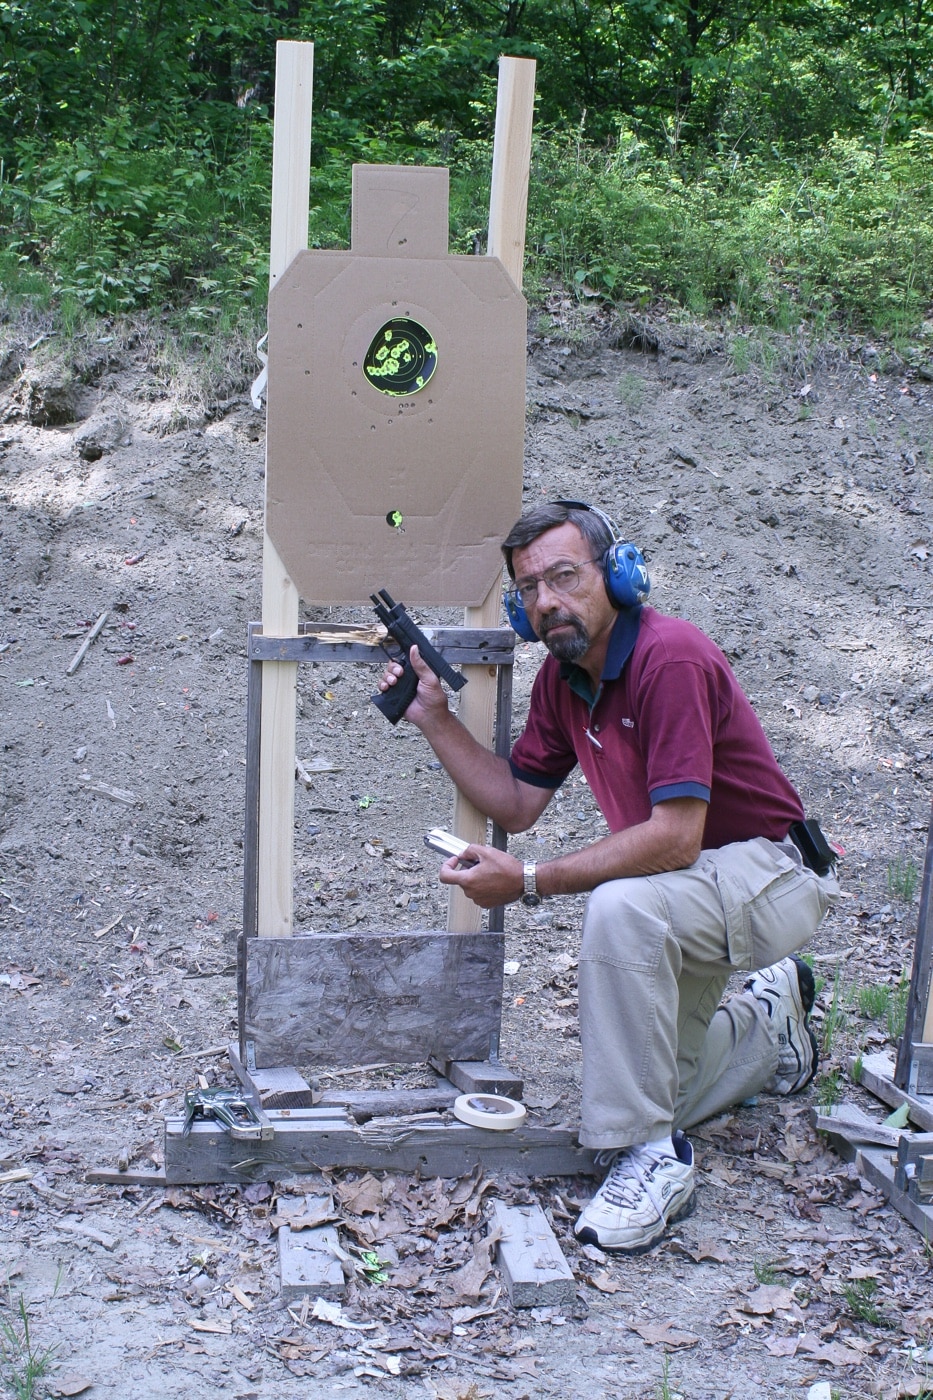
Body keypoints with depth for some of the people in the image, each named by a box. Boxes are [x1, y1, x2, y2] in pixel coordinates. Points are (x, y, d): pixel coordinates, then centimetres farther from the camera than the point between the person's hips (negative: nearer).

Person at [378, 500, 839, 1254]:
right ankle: (768, 1017, 39)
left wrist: (531, 881, -29)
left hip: (770, 874, -9)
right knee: (639, 1093, 11)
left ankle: (653, 1159, -24)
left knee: (621, 907, -38)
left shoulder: (671, 658, -27)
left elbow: (675, 838, -31)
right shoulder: (563, 676, 0)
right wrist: (435, 718, -5)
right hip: (684, 886, 9)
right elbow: (517, 803, 5)